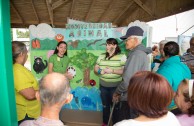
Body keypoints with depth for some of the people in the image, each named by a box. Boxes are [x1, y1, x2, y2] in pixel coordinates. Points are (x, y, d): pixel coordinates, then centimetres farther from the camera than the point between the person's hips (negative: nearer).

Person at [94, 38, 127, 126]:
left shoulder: (122, 56, -9)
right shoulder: (102, 56, 6)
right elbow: (95, 69, 8)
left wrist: (112, 71, -23)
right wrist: (101, 71, -12)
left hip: (115, 87, -4)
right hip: (103, 86, 5)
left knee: (115, 106, 10)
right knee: (105, 105, 19)